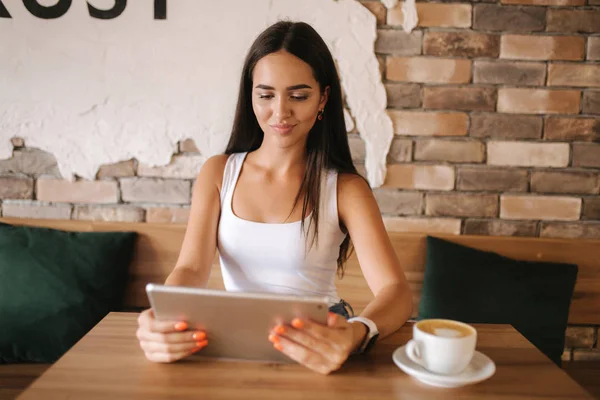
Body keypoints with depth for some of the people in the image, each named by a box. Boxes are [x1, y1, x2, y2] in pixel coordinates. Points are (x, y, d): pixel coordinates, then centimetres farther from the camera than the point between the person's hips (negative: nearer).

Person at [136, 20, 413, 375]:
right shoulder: (218, 172, 4)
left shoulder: (345, 188, -5)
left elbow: (397, 291, -14)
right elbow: (191, 268, -6)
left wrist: (357, 333, -37)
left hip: (318, 342, -1)